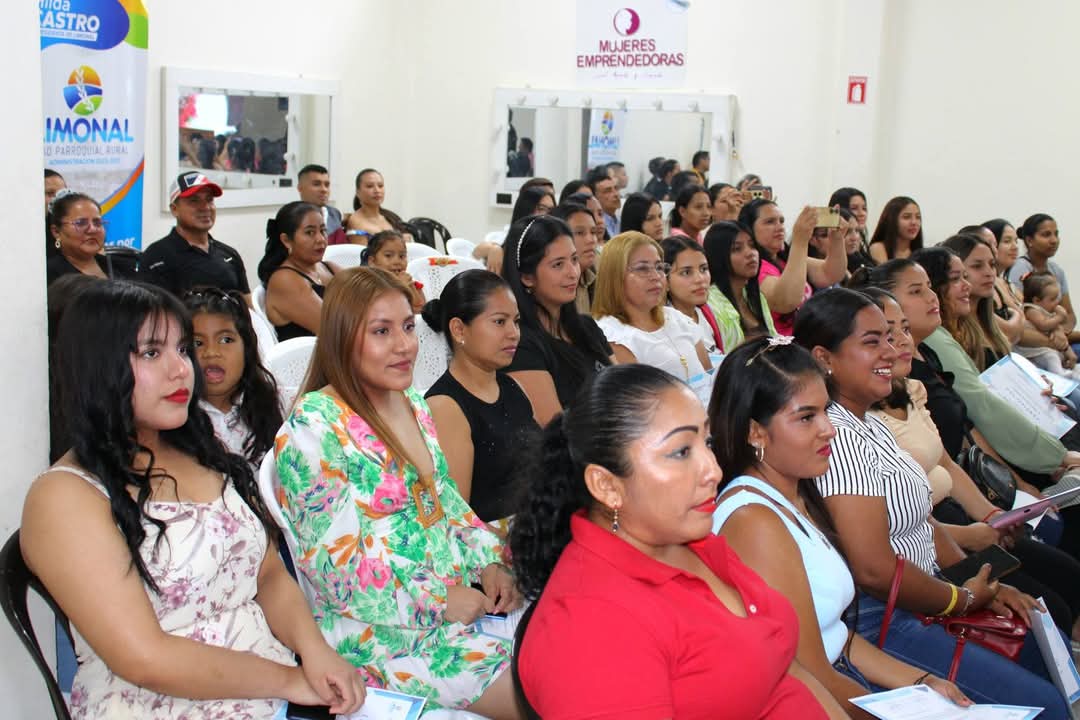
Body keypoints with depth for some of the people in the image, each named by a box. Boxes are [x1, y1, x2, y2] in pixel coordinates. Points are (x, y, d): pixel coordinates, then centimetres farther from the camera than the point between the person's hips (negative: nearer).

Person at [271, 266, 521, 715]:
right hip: (380, 629, -7)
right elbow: (334, 560, -17)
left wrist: (488, 562, 1)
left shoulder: (414, 407, 9)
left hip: (461, 595, 8)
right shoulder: (313, 425, -14)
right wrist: (436, 603, -16)